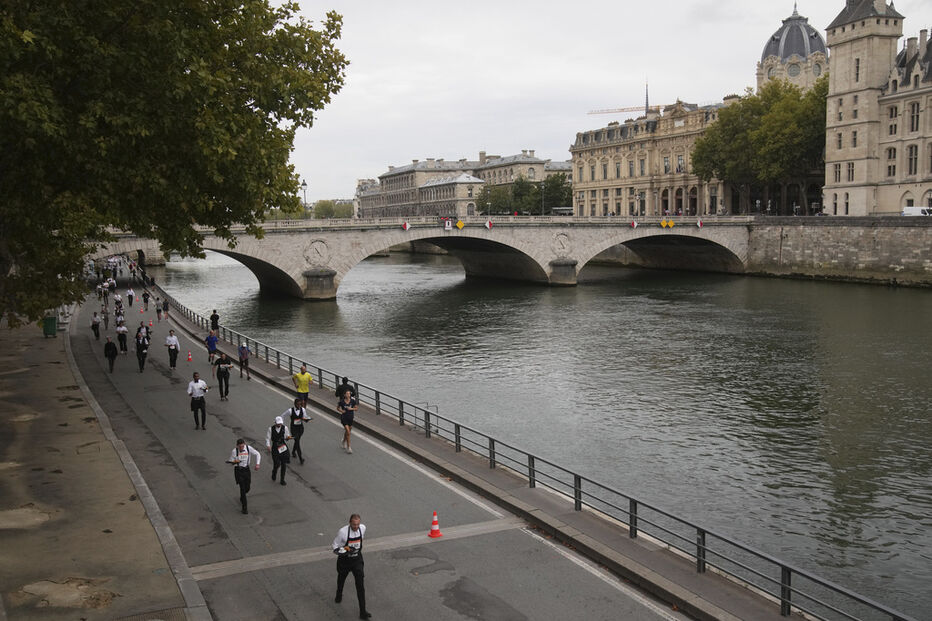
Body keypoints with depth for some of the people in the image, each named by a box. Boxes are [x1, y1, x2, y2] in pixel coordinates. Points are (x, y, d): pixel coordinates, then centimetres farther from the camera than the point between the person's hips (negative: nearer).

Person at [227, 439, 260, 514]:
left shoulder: (248, 448, -10)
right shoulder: (234, 451, -15)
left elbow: (257, 454, 1)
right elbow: (230, 461, -6)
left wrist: (257, 464, -12)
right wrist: (234, 462, -29)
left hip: (246, 469, 3)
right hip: (238, 470, -3)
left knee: (247, 488, 11)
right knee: (242, 488, -13)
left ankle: (241, 498, 46)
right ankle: (244, 507, -6)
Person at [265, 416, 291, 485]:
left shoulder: (285, 428, -1)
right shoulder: (271, 429, -6)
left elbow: (287, 437, 10)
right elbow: (268, 438, -3)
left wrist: (288, 437, -14)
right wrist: (268, 446, -18)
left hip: (283, 448, 2)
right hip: (275, 449, -2)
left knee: (284, 464, 5)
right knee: (276, 464, -5)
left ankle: (282, 480, 19)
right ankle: (274, 473, 31)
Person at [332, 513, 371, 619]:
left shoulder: (363, 528, -12)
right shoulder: (343, 532, -25)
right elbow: (334, 547, -15)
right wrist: (345, 551, -33)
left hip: (357, 560, 1)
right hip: (344, 561, -1)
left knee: (360, 585, -8)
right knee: (341, 579, 23)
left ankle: (363, 611, -6)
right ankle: (339, 596, 56)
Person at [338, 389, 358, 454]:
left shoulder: (353, 401, -8)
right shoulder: (342, 401, -12)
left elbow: (356, 408, 2)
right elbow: (338, 408, 4)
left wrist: (351, 408, -16)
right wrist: (341, 411, -14)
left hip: (350, 418, 4)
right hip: (344, 418, -4)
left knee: (348, 432, 19)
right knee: (348, 432, -12)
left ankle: (343, 442, 47)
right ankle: (348, 447, -4)